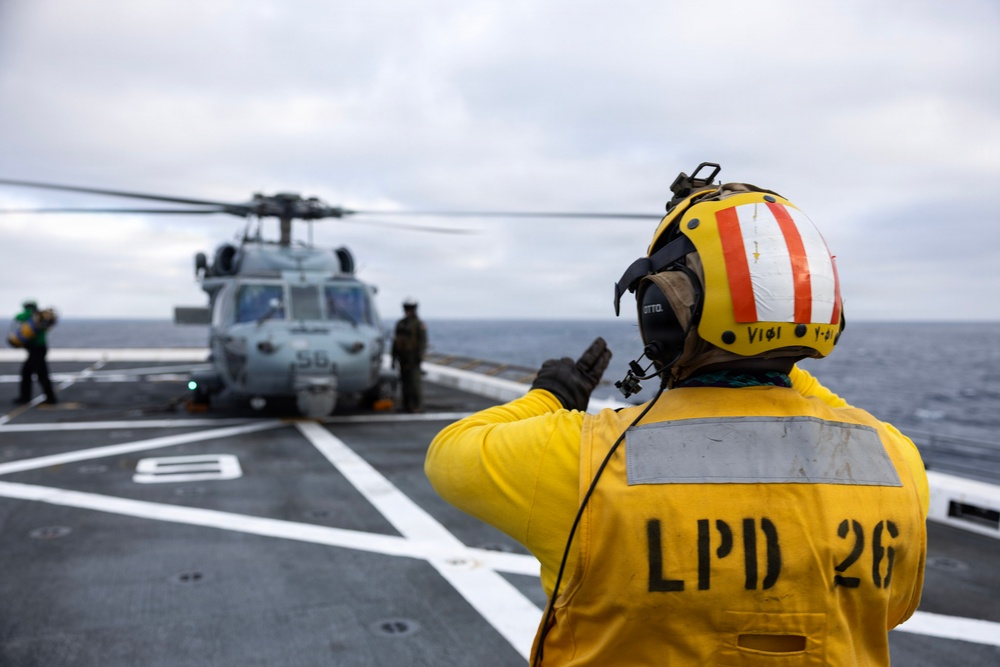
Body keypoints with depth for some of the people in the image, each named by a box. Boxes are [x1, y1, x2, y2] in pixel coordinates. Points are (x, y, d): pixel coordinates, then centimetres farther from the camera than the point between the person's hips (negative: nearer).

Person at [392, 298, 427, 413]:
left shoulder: (419, 325, -4)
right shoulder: (400, 324, 16)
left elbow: (423, 342, -9)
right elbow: (396, 341, 19)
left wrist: (420, 357, -17)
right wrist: (394, 357, 16)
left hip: (413, 358, -6)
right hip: (403, 358, 6)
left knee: (415, 380, -9)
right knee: (405, 381, 7)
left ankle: (418, 406, -6)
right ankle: (407, 404, 13)